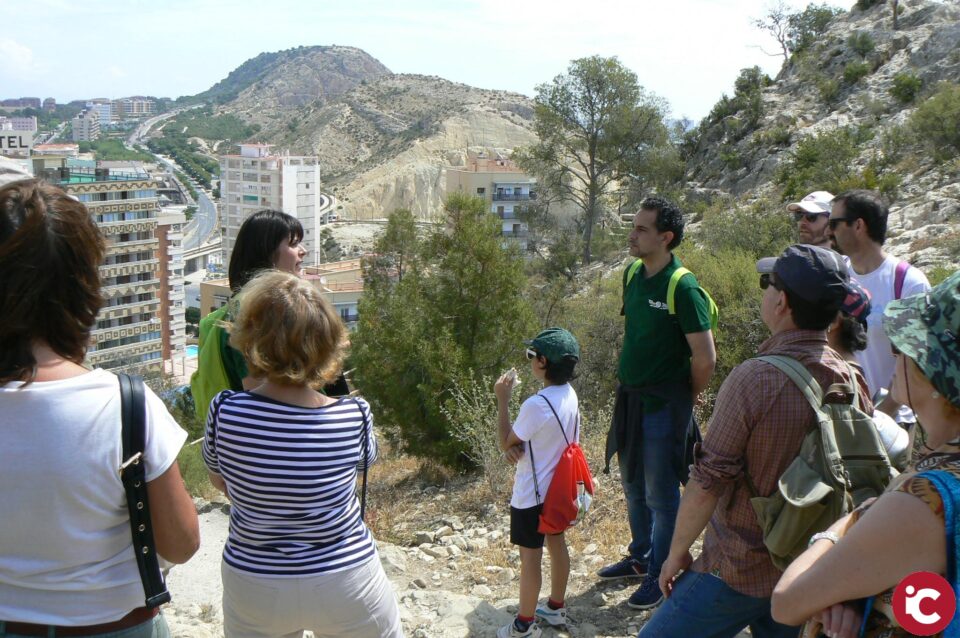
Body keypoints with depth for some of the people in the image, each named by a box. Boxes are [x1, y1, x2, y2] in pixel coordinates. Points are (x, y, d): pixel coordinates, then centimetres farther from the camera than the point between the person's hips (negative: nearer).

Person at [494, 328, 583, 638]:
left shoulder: (536, 404, -29)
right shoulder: (569, 394, -3)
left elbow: (505, 443, -15)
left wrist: (502, 399, -14)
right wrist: (519, 446, -11)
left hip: (532, 495, -8)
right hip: (559, 487, 8)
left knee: (529, 556, 5)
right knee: (556, 543, 21)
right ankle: (555, 607, 37)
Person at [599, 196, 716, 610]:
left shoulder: (683, 287, -20)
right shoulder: (633, 275, 4)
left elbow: (705, 358, -19)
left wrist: (686, 400, -4)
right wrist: (629, 383, 16)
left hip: (662, 405, -8)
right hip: (629, 395, 8)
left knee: (660, 496, 6)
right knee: (633, 487, 21)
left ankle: (660, 576, 22)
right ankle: (640, 558, 40)